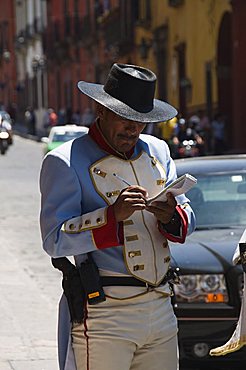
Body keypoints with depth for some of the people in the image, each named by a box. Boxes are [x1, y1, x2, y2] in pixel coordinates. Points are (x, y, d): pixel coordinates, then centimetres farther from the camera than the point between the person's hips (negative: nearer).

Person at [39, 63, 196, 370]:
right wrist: (113, 214, -25)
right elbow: (55, 240, -13)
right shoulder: (65, 162, -5)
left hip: (160, 310, 6)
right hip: (104, 314, -6)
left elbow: (188, 218, 14)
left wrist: (171, 217, -10)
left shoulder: (157, 151, 15)